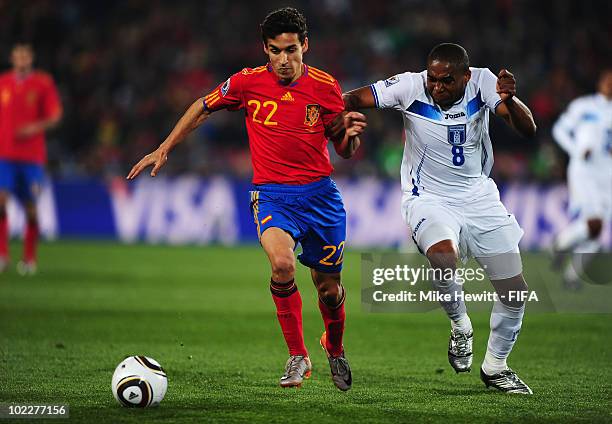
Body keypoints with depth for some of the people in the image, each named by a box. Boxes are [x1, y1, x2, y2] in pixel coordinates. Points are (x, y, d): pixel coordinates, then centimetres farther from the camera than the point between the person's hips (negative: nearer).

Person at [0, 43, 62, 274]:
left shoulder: (43, 83, 2)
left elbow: (55, 116, 0)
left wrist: (37, 127, -16)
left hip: (32, 155, -1)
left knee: (31, 207, 3)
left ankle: (29, 258, 17)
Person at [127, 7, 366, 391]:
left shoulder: (325, 87, -3)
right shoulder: (248, 83, -5)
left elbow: (344, 151, 6)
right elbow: (203, 108, 12)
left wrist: (351, 133, -17)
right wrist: (164, 149, 13)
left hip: (320, 194, 2)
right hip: (271, 195, -1)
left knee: (329, 287, 7)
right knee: (282, 263, -29)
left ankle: (335, 348, 41)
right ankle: (298, 357, -12)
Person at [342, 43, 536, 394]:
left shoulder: (482, 82, -13)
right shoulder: (411, 87, -17)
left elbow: (528, 130, -20)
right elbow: (355, 99, -19)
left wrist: (509, 100, -40)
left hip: (479, 197, 3)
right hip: (428, 198, -3)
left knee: (515, 291, 3)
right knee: (443, 257, -35)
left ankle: (495, 367, 27)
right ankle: (460, 326, -5)